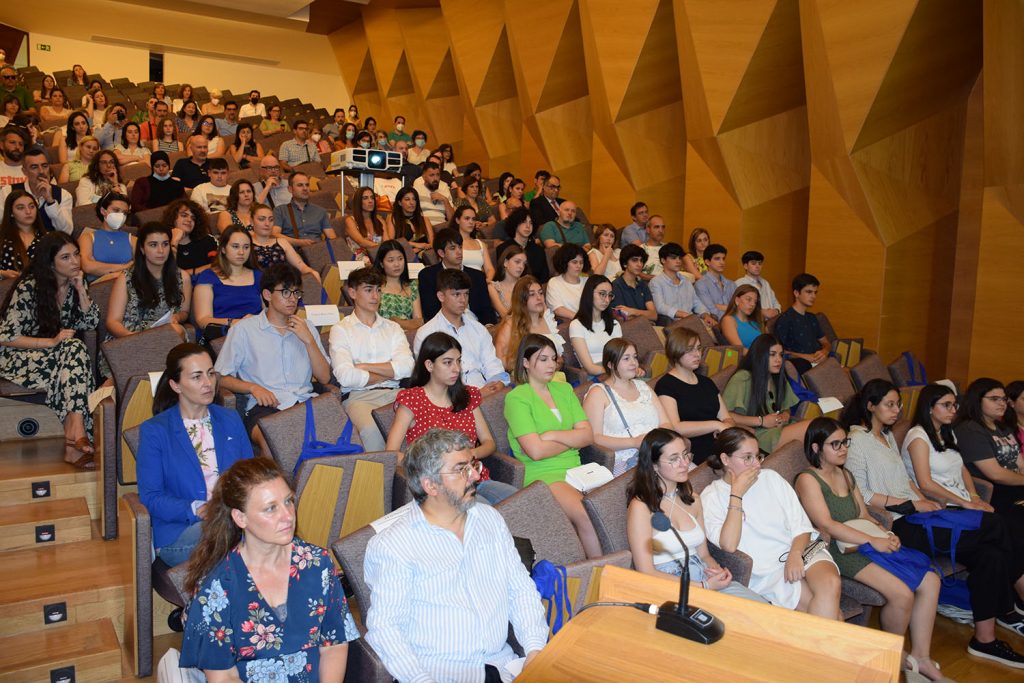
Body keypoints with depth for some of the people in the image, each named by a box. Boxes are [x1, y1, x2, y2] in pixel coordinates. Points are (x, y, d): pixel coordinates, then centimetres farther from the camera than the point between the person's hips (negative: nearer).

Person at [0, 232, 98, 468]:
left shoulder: (76, 282, 3)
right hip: (19, 358, -5)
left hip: (57, 356, 5)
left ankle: (72, 441, -33)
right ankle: (75, 430, -35)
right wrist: (53, 342, -22)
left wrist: (81, 290, -10)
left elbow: (91, 323, 2)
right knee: (75, 349, -32)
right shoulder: (28, 287, -15)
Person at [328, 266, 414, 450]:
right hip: (358, 396, -3)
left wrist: (364, 367, -2)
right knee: (370, 430, -36)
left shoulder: (393, 328, 22)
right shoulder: (341, 329, 10)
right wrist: (388, 374, 3)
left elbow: (406, 367, 3)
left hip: (394, 393, 3)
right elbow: (345, 377, -7)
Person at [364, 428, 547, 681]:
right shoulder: (390, 545, -6)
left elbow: (521, 588, 13)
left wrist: (535, 649, -1)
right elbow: (384, 626, -8)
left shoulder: (491, 519, 12)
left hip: (502, 663, 5)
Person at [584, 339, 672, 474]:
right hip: (624, 462, -6)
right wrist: (634, 442, -17)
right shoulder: (598, 393, 4)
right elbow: (594, 437, -7)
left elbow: (666, 423, 19)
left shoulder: (642, 386, 24)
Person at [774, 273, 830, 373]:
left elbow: (826, 343, 29)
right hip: (799, 364, -7)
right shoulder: (785, 319, -3)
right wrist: (804, 356, -14)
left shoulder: (812, 318, 23)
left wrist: (824, 351, 4)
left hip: (820, 361, 7)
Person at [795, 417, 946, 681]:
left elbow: (864, 515, 20)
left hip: (863, 542, 9)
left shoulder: (845, 476, 20)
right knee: (901, 593, -23)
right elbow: (826, 525, -17)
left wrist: (886, 535, -2)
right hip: (836, 550, -9)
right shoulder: (808, 479, -8)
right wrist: (873, 541, -20)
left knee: (930, 580, -5)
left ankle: (920, 657, 4)